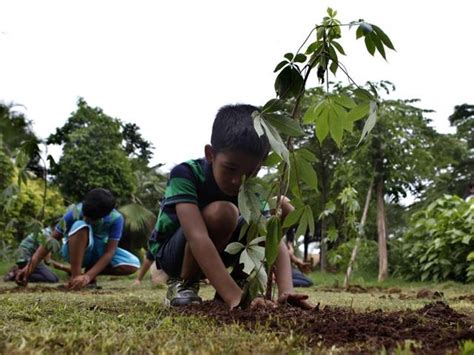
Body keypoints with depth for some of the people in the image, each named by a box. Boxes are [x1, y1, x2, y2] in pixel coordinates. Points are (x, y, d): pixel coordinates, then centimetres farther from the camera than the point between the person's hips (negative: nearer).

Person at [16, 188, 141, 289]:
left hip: (98, 251, 2)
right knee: (81, 226, -37)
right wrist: (31, 265, -33)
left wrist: (88, 276, -41)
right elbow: (53, 239, -23)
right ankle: (75, 276, -28)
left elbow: (110, 251, -29)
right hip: (75, 251, -2)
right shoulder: (75, 212, -28)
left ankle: (88, 271, -5)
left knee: (133, 265, -25)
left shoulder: (115, 219, -27)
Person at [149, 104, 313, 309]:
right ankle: (182, 285, -14)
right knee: (221, 212, -36)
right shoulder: (185, 174, -30)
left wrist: (286, 291, -44)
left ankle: (232, 284, -1)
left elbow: (275, 242, -24)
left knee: (279, 209, -12)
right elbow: (198, 238, -44)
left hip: (211, 254, 5)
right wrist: (235, 297, -53)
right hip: (170, 252, -5)